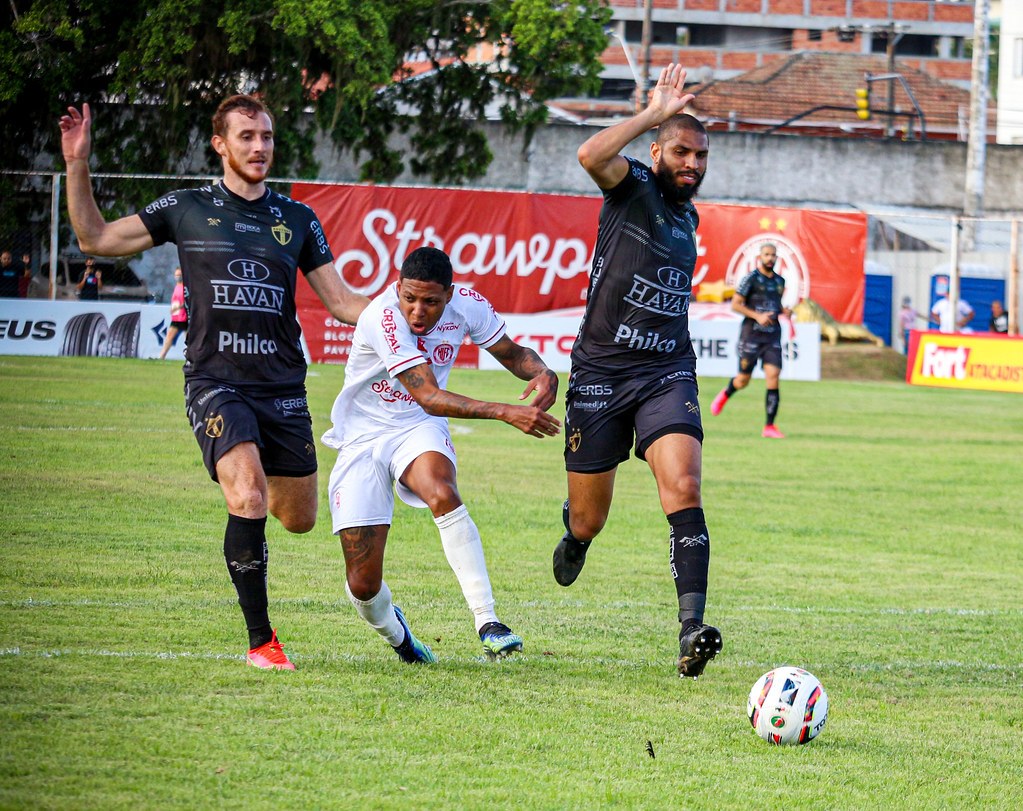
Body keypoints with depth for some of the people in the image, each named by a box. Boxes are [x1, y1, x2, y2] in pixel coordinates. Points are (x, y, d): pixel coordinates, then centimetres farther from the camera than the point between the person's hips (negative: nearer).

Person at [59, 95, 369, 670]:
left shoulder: (297, 220, 10)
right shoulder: (187, 210, 4)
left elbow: (341, 300, 12)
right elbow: (97, 239, 9)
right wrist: (77, 167, -2)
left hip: (283, 385, 3)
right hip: (216, 381, -3)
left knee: (298, 517, 5)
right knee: (249, 499, -23)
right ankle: (261, 639, -13)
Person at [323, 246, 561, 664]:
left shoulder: (467, 304, -12)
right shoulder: (383, 317, -28)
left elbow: (511, 352, 7)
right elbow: (429, 397, -33)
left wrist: (543, 374, -17)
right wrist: (506, 413, -41)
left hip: (418, 431, 2)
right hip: (363, 437, -2)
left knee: (442, 493, -36)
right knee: (363, 586, -7)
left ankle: (487, 622, -35)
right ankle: (395, 634, 29)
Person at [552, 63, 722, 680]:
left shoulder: (688, 219, 15)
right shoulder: (633, 186, -3)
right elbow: (592, 155, -28)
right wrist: (654, 114, -21)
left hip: (667, 374, 4)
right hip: (600, 373, -3)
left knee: (684, 490, -21)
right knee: (588, 520, 5)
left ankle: (692, 628, -31)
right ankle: (576, 536, 45)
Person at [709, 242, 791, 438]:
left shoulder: (780, 281, 12)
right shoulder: (751, 278, -6)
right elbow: (736, 304, -7)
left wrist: (784, 311, 6)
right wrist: (757, 316, -18)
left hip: (773, 336, 4)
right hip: (751, 334, -4)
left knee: (773, 377, -10)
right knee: (743, 380, 3)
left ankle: (769, 426, -9)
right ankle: (725, 394, 40)